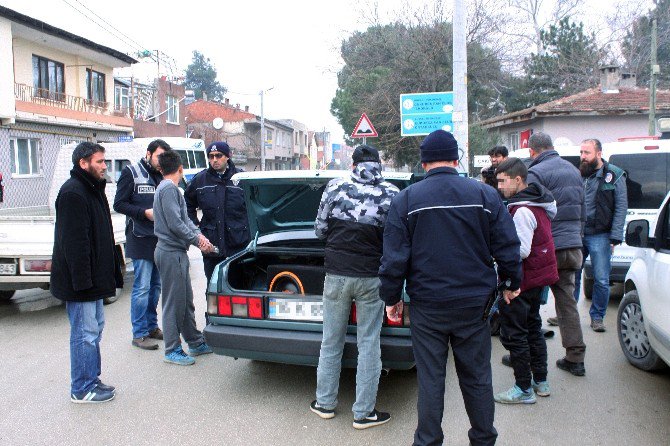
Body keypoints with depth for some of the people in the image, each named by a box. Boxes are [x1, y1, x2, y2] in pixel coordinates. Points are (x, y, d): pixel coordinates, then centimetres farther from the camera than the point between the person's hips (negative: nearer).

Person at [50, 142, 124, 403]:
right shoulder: (72, 193, -17)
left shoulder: (92, 189, 15)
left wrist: (109, 272, 20)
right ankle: (82, 389, 10)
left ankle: (91, 379, 30)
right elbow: (73, 241, -24)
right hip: (80, 281, -10)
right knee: (85, 333, -2)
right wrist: (83, 280, -26)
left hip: (93, 278, 11)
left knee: (94, 328, 18)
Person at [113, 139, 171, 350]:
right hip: (141, 240, -6)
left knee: (156, 286, 14)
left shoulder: (163, 176, 13)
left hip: (161, 240, 7)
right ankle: (139, 334, 5)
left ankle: (152, 326, 26)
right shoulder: (131, 173, -4)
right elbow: (119, 204, -8)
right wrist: (145, 212, -18)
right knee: (142, 288, -4)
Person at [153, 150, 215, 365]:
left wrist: (198, 235, -1)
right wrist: (197, 240, -10)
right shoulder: (168, 188, -14)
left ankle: (196, 343, 27)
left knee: (186, 301, 16)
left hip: (176, 252, 10)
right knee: (174, 303, -2)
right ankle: (173, 351, 8)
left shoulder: (171, 188, 17)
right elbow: (175, 224, -20)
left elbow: (184, 219, 15)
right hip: (171, 253, -10)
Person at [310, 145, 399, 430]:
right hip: (371, 277, -1)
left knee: (331, 341, 15)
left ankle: (325, 403, 28)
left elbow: (320, 229, 4)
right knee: (369, 344, 9)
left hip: (336, 273, 1)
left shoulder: (335, 187, -2)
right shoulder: (391, 194, -5)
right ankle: (363, 412, 18)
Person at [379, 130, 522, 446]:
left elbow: (394, 257, -6)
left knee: (430, 379, 10)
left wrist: (391, 297, 6)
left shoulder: (406, 200, -5)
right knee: (477, 378, 15)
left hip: (427, 306, -1)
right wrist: (512, 284, 17)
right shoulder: (485, 195, -2)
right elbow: (507, 247, 1)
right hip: (475, 304, 2)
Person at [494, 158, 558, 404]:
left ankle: (524, 389, 10)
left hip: (522, 281, -10)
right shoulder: (537, 204, 9)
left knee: (513, 333, 1)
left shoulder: (522, 211, -23)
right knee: (532, 328, 21)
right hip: (538, 276, 10)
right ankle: (541, 381, 32)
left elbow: (521, 251, -26)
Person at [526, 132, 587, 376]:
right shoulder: (573, 170, 15)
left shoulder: (535, 173, -12)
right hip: (573, 247, 7)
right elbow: (582, 211, 22)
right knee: (567, 301, 13)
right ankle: (575, 358, 16)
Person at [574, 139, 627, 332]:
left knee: (601, 280, 1)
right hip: (576, 234, 3)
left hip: (600, 236, -3)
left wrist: (615, 237, -10)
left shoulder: (614, 175, -1)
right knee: (571, 276, 8)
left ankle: (597, 317, 17)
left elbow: (621, 207, -3)